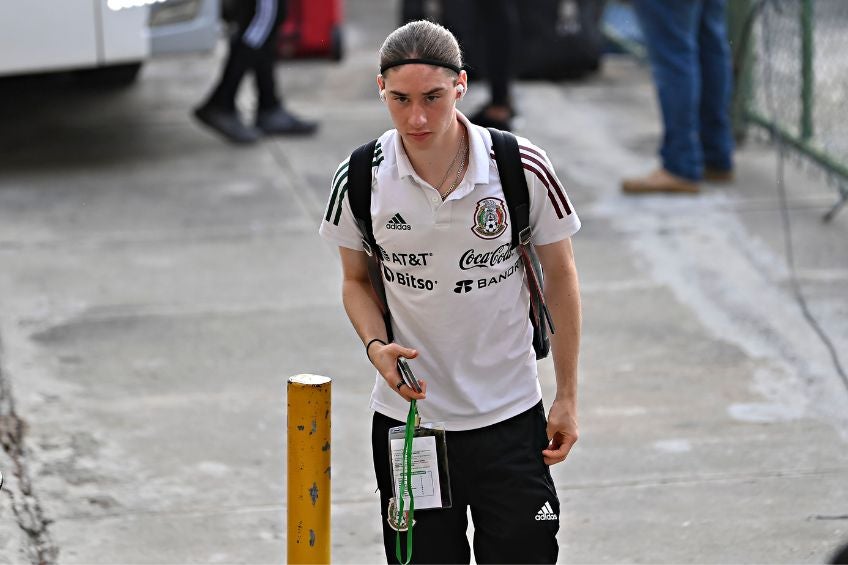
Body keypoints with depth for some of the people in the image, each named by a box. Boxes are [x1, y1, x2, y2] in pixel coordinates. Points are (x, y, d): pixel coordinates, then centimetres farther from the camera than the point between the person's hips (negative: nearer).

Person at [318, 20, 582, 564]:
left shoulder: (523, 168, -13)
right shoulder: (360, 180, -8)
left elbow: (560, 276, 1)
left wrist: (568, 396, 2)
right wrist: (377, 346, -12)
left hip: (510, 417, -1)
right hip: (407, 415, 1)